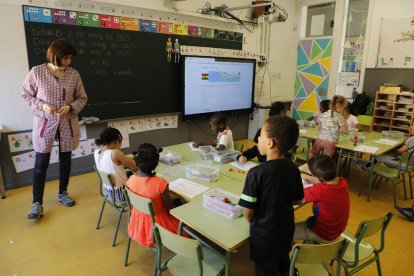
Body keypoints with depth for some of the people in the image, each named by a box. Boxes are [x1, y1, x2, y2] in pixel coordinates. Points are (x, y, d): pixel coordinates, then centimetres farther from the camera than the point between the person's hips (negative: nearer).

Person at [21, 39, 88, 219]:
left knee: (65, 159, 13)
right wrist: (41, 106, -16)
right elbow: (25, 94, 1)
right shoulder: (36, 72, -7)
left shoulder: (74, 74, -2)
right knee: (41, 163, 1)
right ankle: (37, 204, 13)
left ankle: (62, 193, 33)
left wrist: (71, 107, -15)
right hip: (44, 124, -2)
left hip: (67, 123, 3)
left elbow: (82, 98, 4)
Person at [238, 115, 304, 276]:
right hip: (286, 229, 5)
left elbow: (247, 211, -20)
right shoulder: (293, 169, -11)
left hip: (264, 234, -5)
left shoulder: (256, 173, -28)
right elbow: (298, 199, 4)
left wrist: (253, 223, 0)